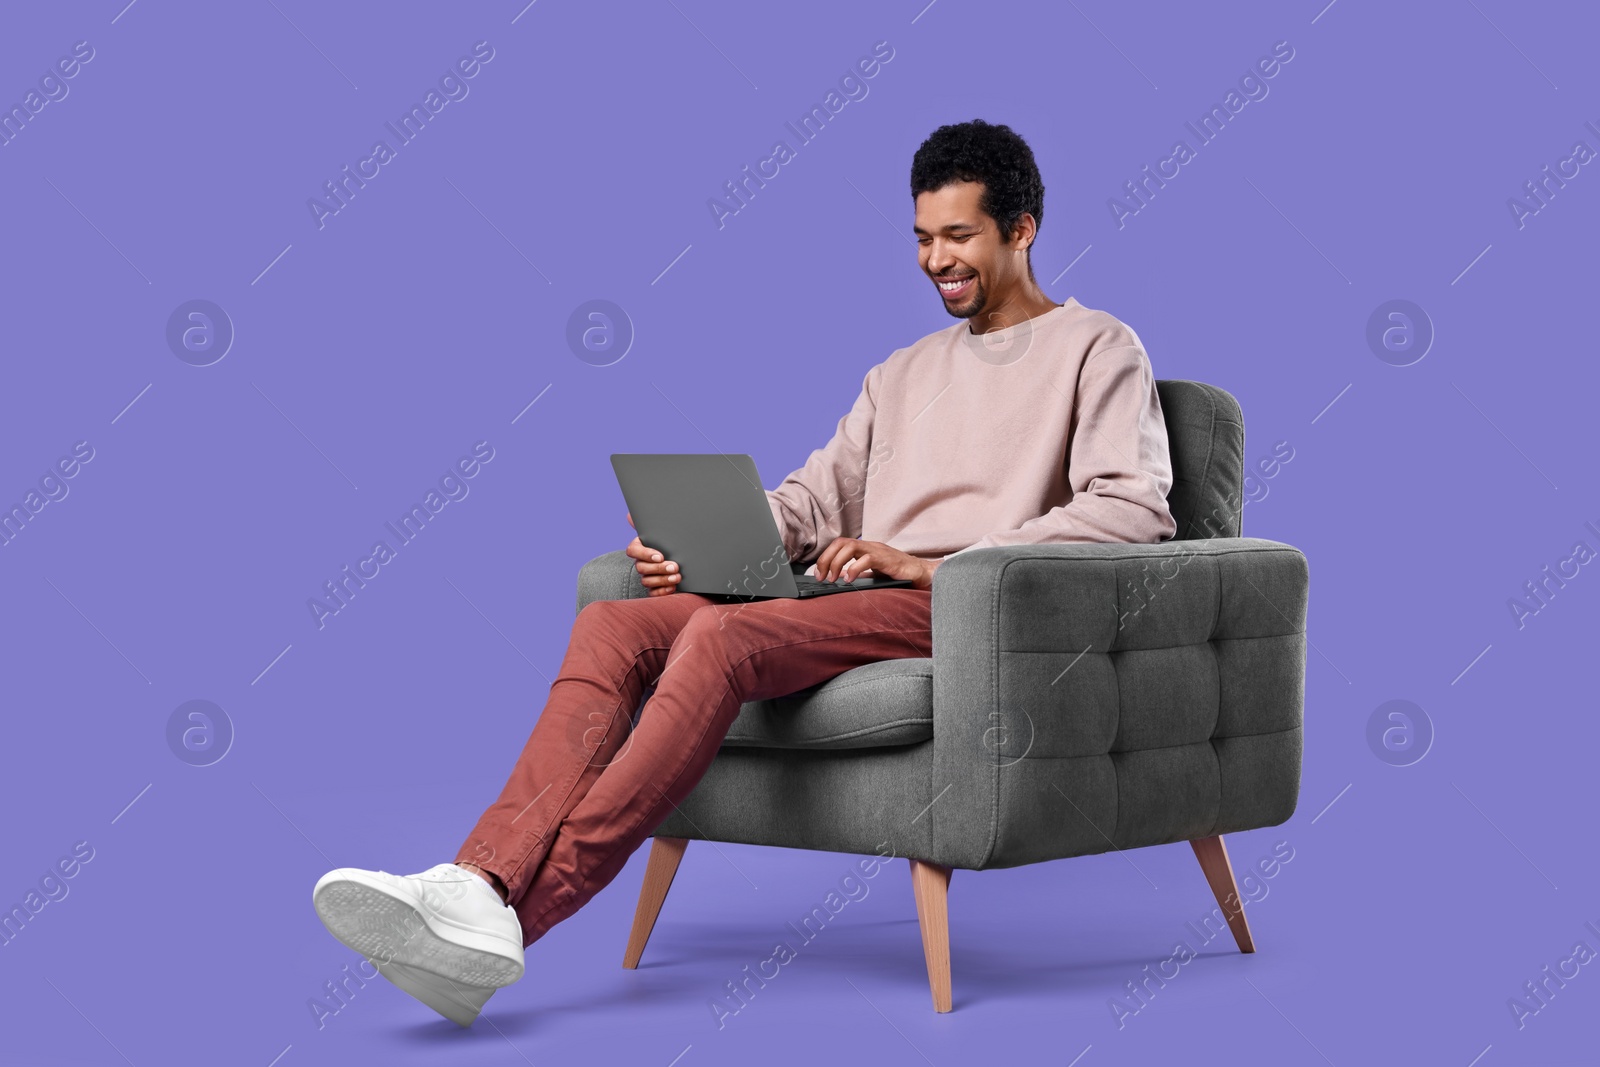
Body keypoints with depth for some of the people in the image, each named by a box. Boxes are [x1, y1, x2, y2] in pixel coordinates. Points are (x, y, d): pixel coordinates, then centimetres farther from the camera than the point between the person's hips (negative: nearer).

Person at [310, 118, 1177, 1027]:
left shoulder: (1098, 348, 8)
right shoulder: (904, 372, 30)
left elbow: (1136, 511, -8)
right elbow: (817, 495, 23)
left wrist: (928, 564, -15)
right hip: (857, 601, 7)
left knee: (722, 636, -31)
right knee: (613, 623, -16)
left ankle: (520, 912, -36)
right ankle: (481, 884, -33)